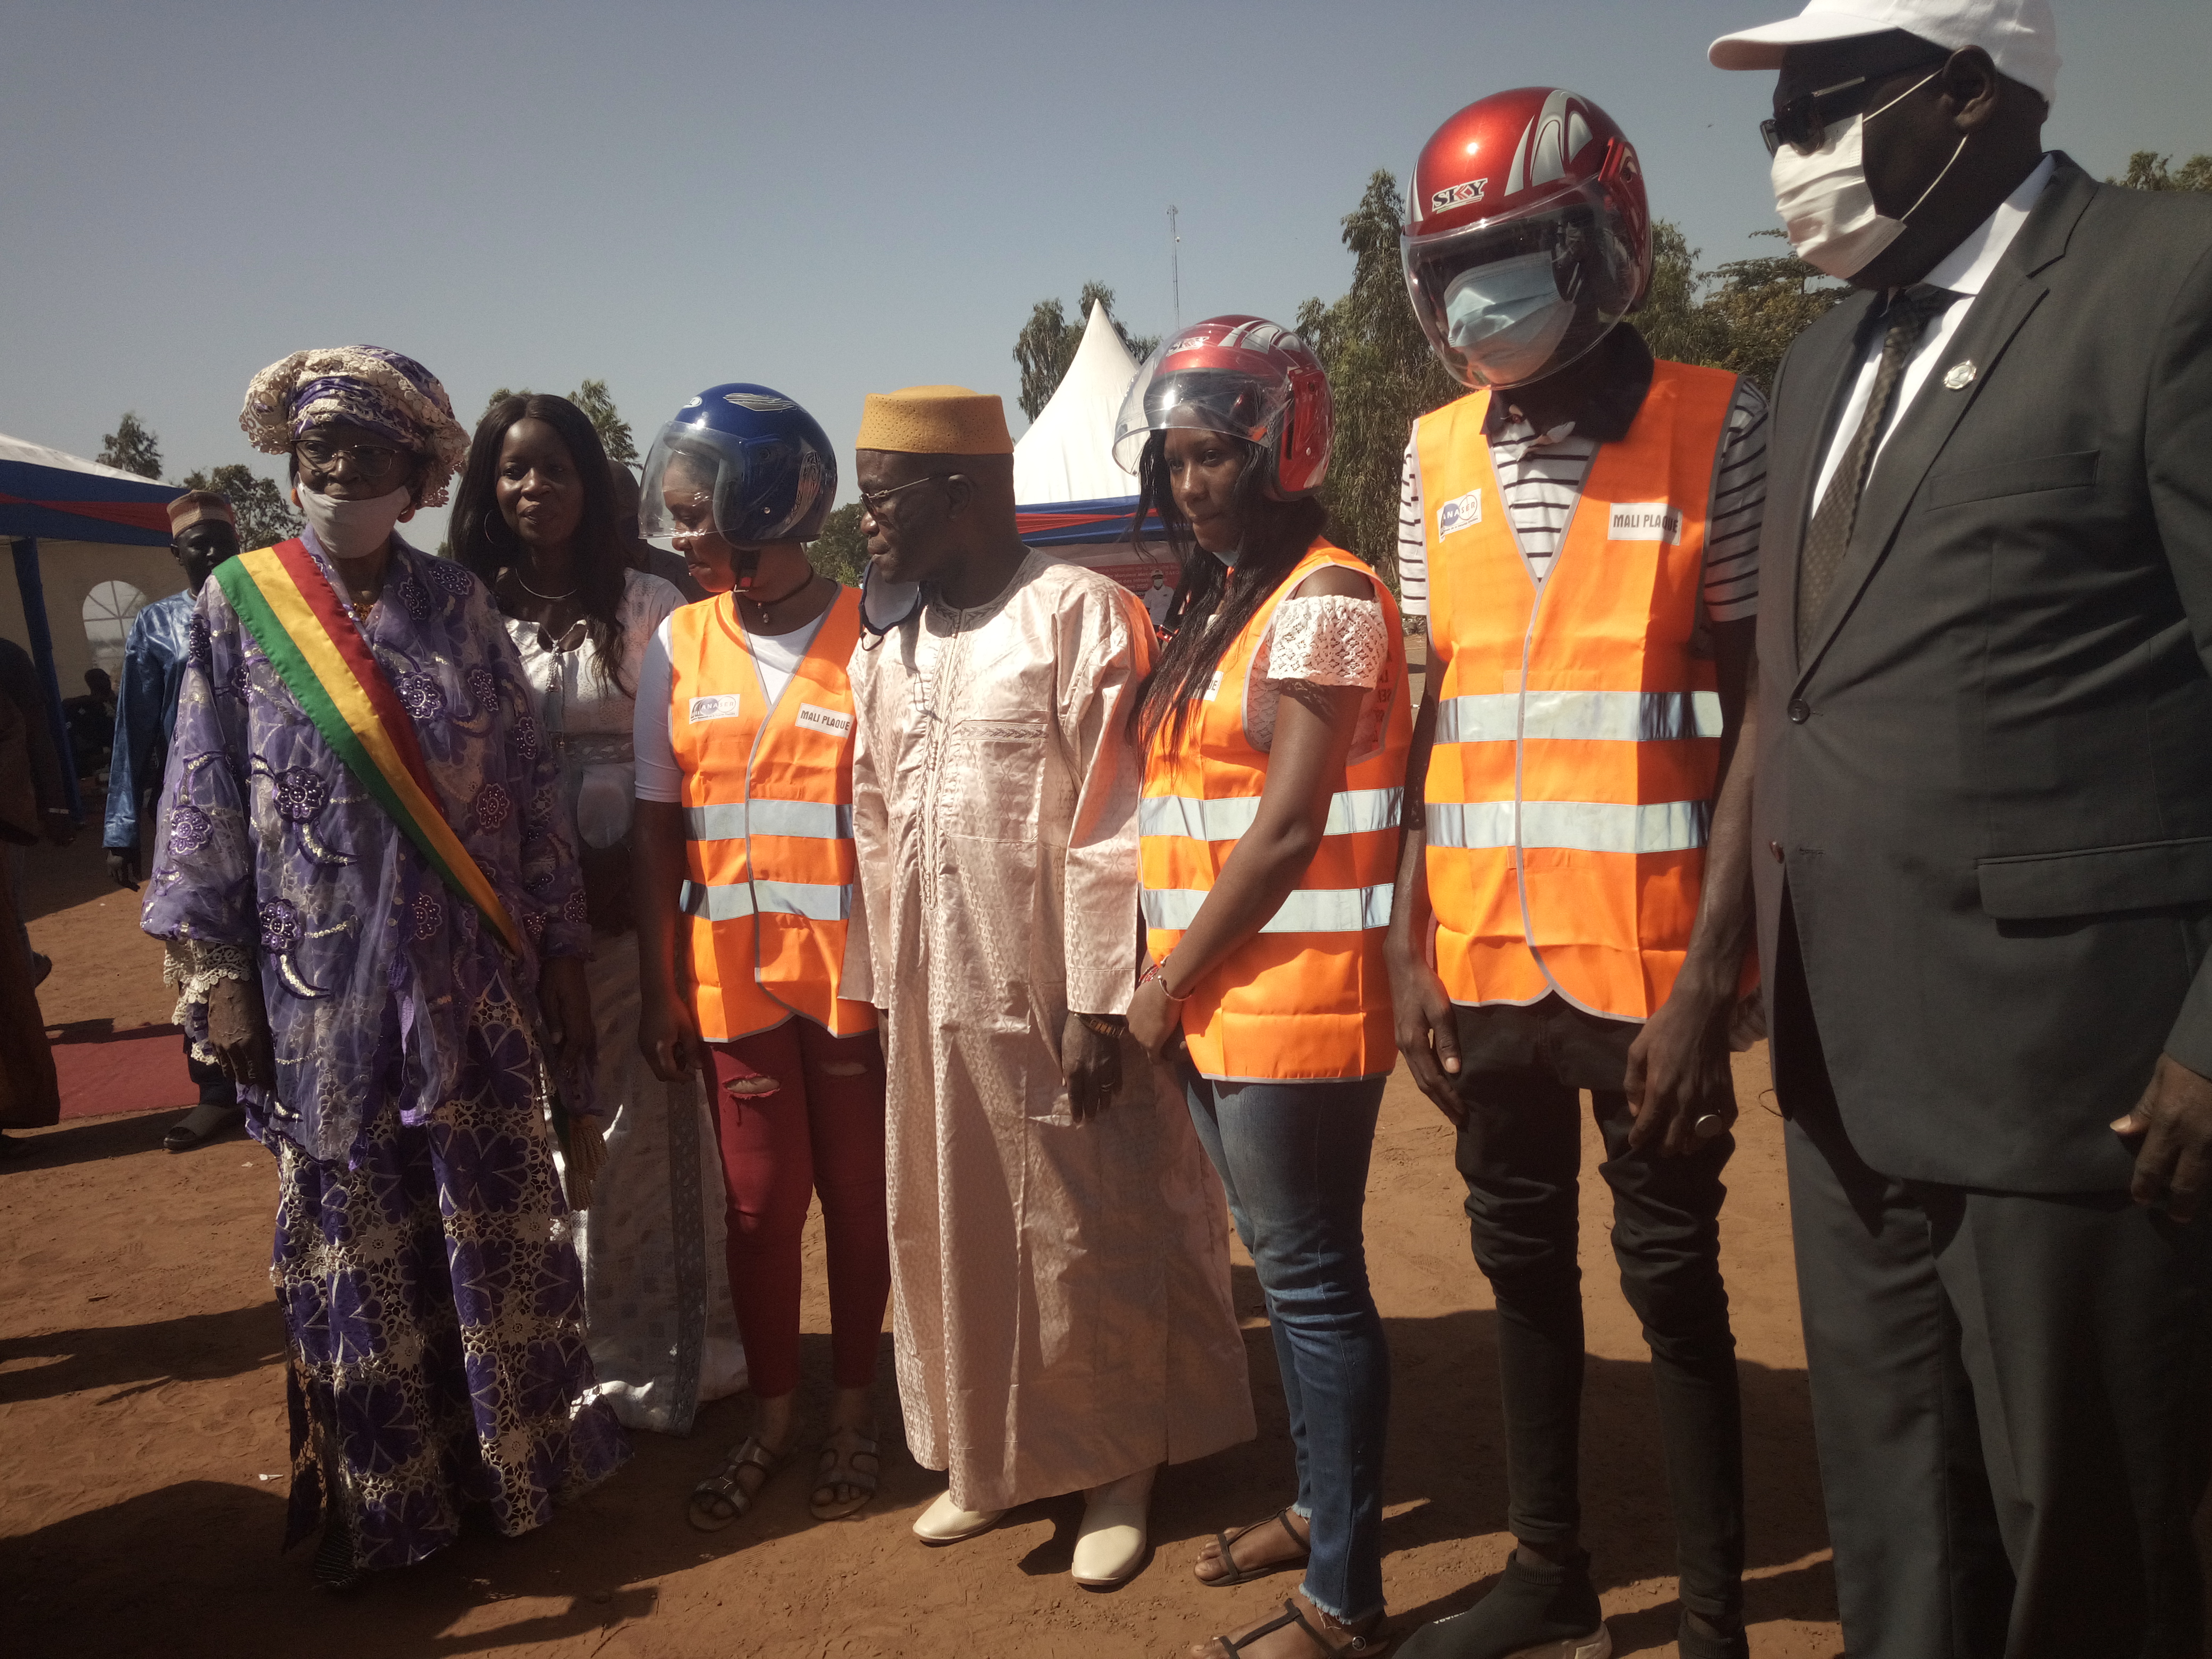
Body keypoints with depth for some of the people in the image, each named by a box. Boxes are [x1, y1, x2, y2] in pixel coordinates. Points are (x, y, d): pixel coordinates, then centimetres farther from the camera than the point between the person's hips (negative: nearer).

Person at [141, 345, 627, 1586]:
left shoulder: (458, 607, 3)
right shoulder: (237, 605, 1)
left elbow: (531, 785, 3)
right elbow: (204, 805, 1)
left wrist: (562, 956, 2)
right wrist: (213, 977, -3)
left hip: (472, 984, 1)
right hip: (323, 995, 0)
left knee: (496, 1222, 9)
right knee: (356, 1237, 9)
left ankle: (516, 1462, 28)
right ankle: (387, 1495, 27)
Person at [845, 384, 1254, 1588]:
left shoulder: (1078, 613, -10)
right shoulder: (883, 644, 10)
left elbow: (1111, 824, -14)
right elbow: (872, 828, 12)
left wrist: (1100, 1003, -15)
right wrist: (875, 986, 10)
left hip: (1054, 997, -6)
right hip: (931, 1003, 6)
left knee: (1089, 1246, 8)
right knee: (951, 1238, 15)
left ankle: (1119, 1471, 28)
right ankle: (985, 1461, 34)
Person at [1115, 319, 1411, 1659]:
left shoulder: (1324, 598, -11)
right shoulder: (1214, 604, 17)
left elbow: (1288, 825, -17)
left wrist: (1173, 974, -11)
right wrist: (1174, 977, 7)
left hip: (1298, 1004, -9)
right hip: (1219, 1005, 9)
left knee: (1314, 1283, 0)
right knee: (1290, 1271, 19)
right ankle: (1323, 1503, 36)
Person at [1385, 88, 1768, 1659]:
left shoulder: (1715, 430, -6)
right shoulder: (1438, 457, 7)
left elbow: (1763, 715, -7)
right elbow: (1436, 716, 9)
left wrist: (1710, 978, -13)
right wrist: (1411, 949, 5)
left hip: (1648, 965, -4)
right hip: (1485, 966, 5)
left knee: (1674, 1281, 8)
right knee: (1524, 1262, 16)